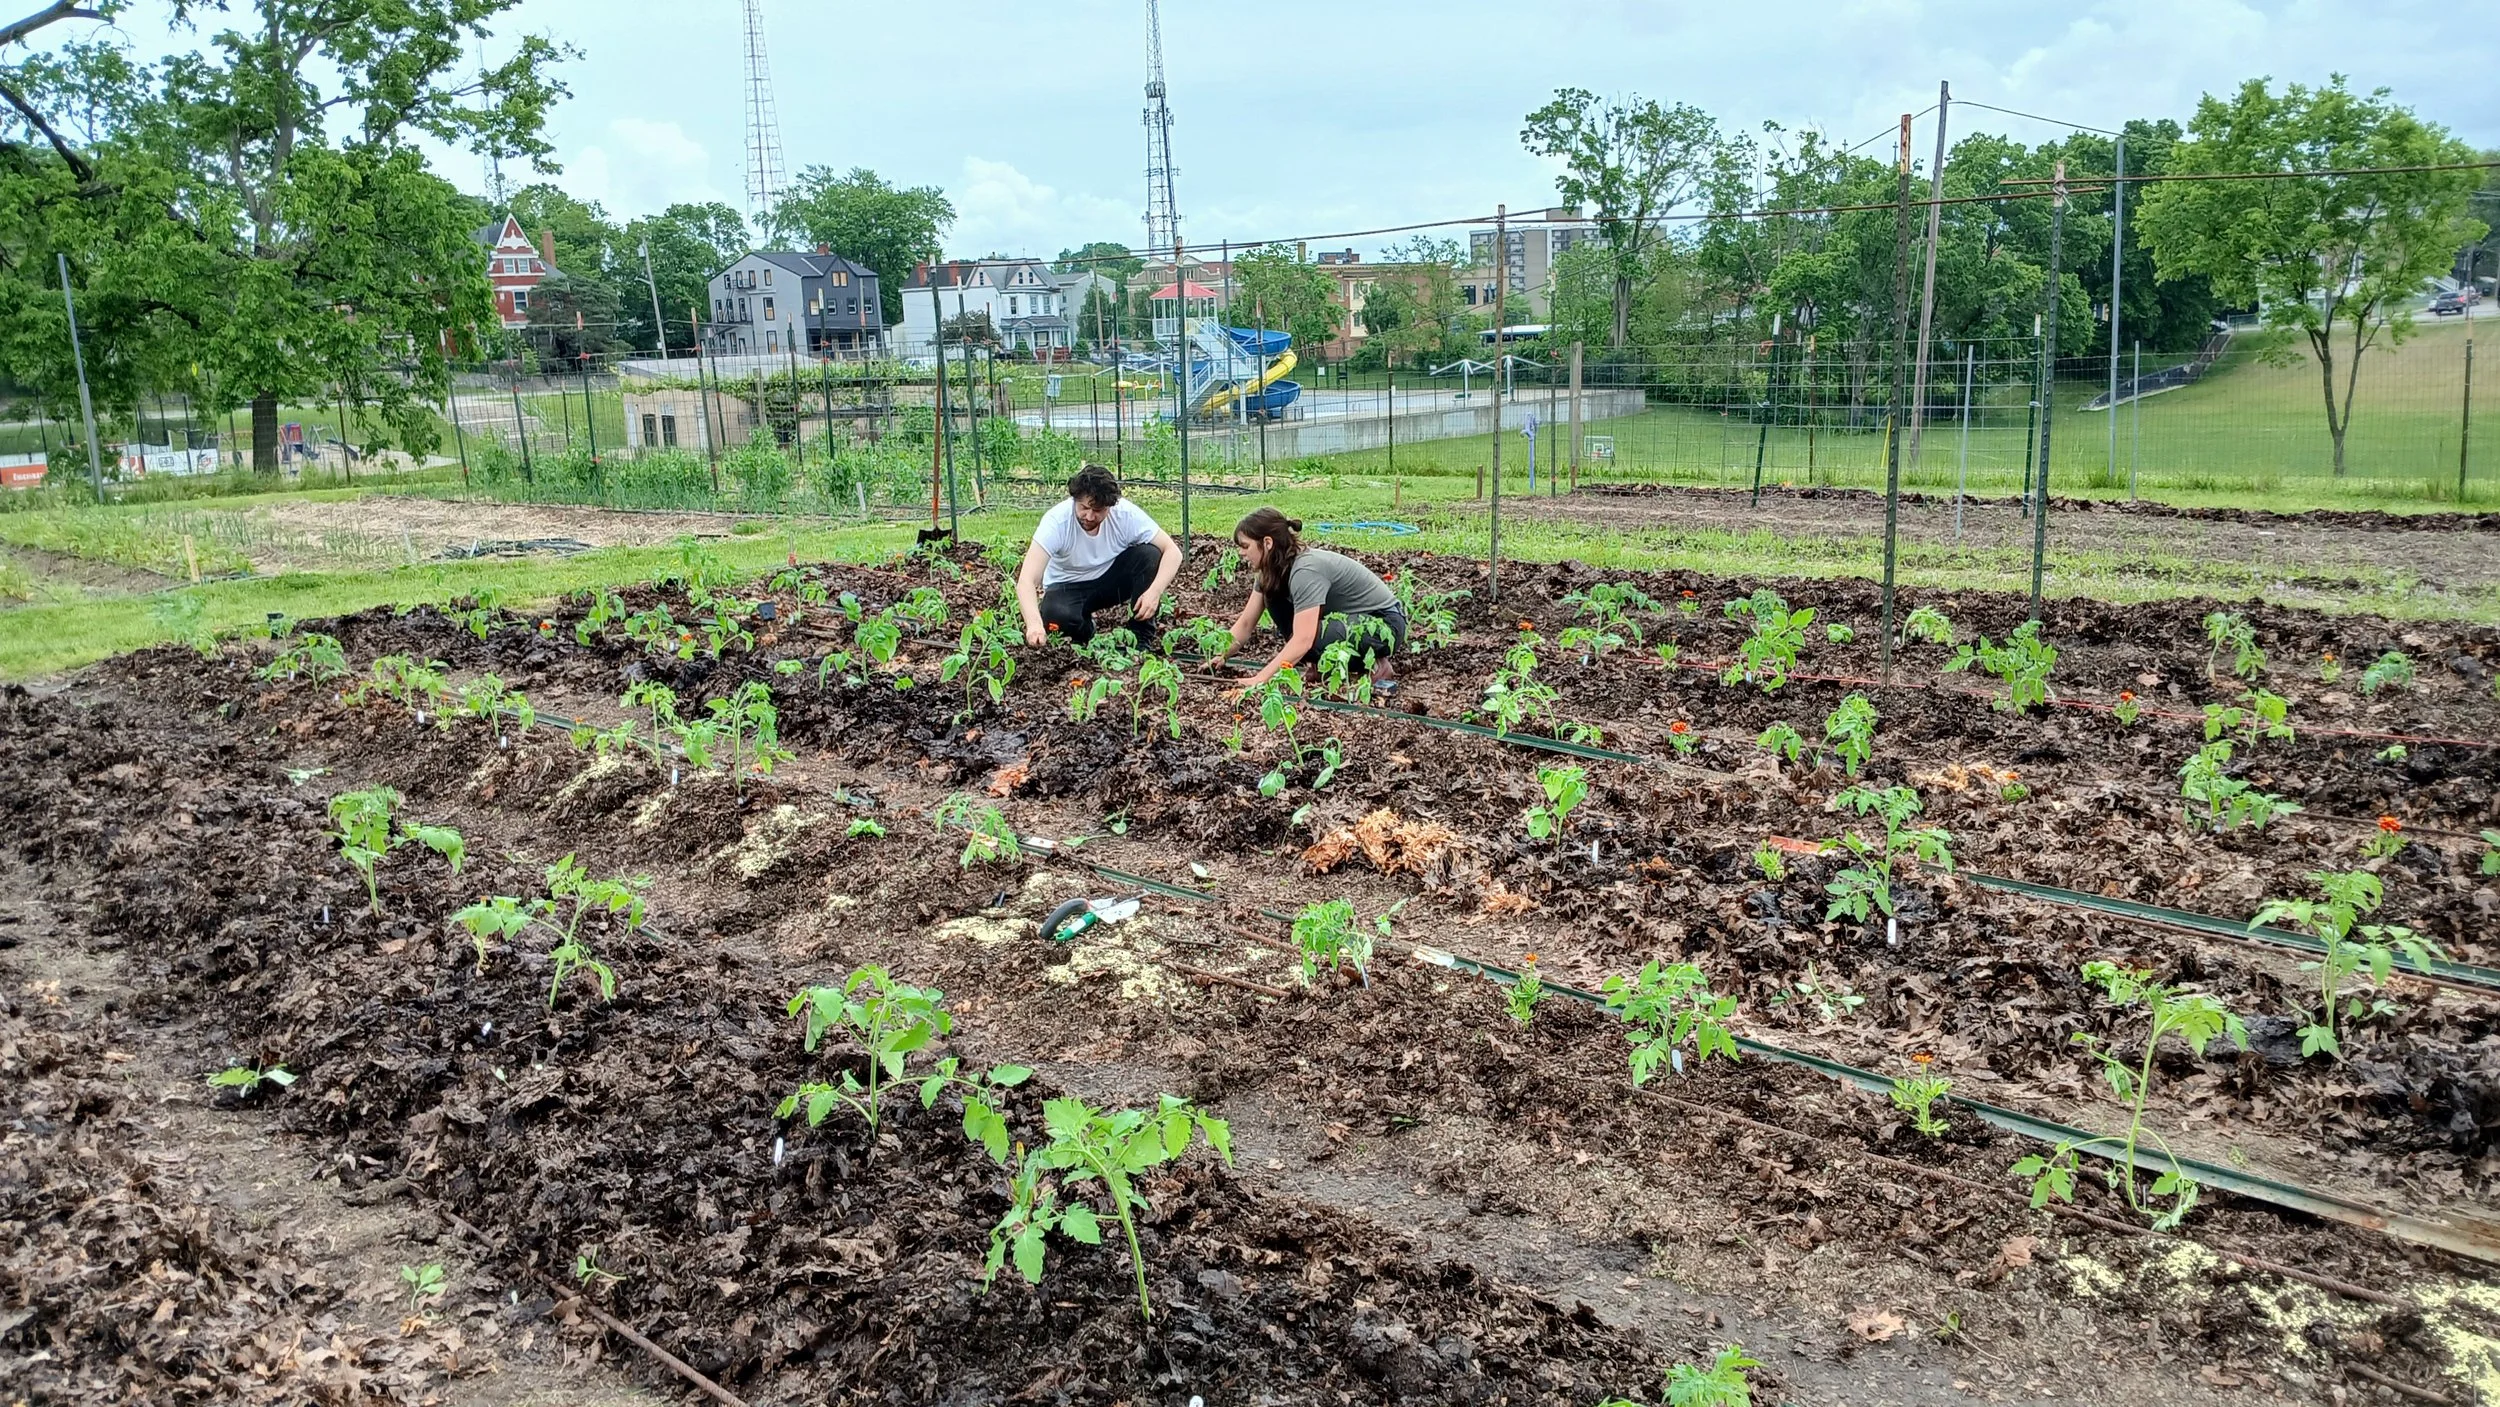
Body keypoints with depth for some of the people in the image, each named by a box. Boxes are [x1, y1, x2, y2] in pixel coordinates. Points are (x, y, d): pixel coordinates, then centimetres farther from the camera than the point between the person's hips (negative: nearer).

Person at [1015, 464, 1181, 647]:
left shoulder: (1126, 513, -23)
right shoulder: (1056, 520, -29)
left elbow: (1172, 551, -19)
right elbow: (1026, 581, -37)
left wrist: (1155, 591, -38)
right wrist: (1034, 623, -57)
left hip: (1111, 579, 2)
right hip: (1068, 586, -2)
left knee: (1149, 554, -26)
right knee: (1058, 616, -36)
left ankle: (1141, 638, -12)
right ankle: (1084, 630, 2)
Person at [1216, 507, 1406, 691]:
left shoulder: (1306, 570, -29)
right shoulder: (1273, 568, -2)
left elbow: (1303, 640, -37)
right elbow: (1245, 624, 2)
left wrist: (1259, 680, -40)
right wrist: (1219, 657, -11)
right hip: (1347, 618, 9)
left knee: (1311, 638, -35)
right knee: (1273, 593, -4)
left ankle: (1372, 663, -10)